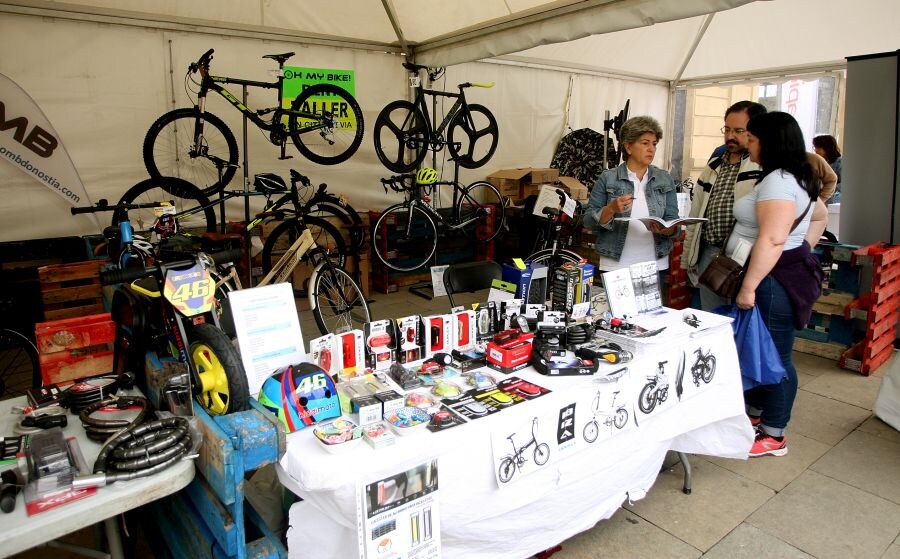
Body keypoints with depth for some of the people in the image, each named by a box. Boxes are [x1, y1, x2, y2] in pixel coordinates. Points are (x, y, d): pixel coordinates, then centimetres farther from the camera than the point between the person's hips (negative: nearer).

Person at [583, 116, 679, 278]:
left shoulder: (665, 180, 7)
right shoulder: (608, 179, -1)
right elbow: (588, 220, -2)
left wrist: (665, 229, -18)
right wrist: (611, 209, -20)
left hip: (655, 265, 3)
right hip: (615, 266, -2)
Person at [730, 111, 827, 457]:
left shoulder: (778, 181, -18)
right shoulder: (794, 177, 16)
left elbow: (772, 240, -27)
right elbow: (820, 215, 30)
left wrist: (748, 286, -25)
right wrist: (800, 247, 23)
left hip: (775, 280, -11)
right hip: (778, 276, 11)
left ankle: (773, 436, 13)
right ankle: (753, 415, 33)